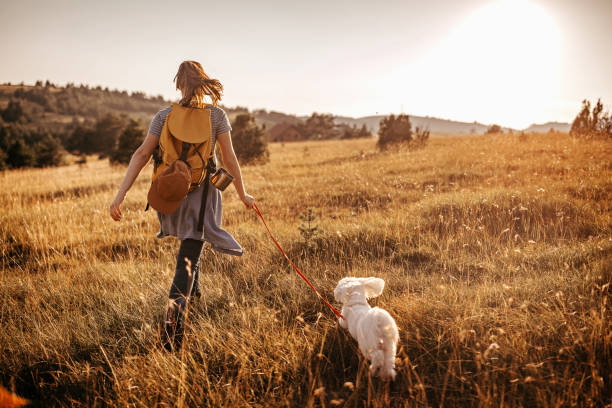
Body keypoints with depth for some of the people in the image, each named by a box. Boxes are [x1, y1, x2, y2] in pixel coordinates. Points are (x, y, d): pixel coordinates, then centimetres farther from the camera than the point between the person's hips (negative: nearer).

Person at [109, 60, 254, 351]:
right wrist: (242, 194, 8)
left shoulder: (164, 116, -1)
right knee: (187, 260, -3)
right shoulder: (216, 115, -4)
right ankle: (173, 315, -22)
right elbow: (229, 158, -3)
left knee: (189, 238, 34)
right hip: (202, 193, -2)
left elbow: (141, 155, -9)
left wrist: (121, 194, -11)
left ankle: (193, 286, 45)